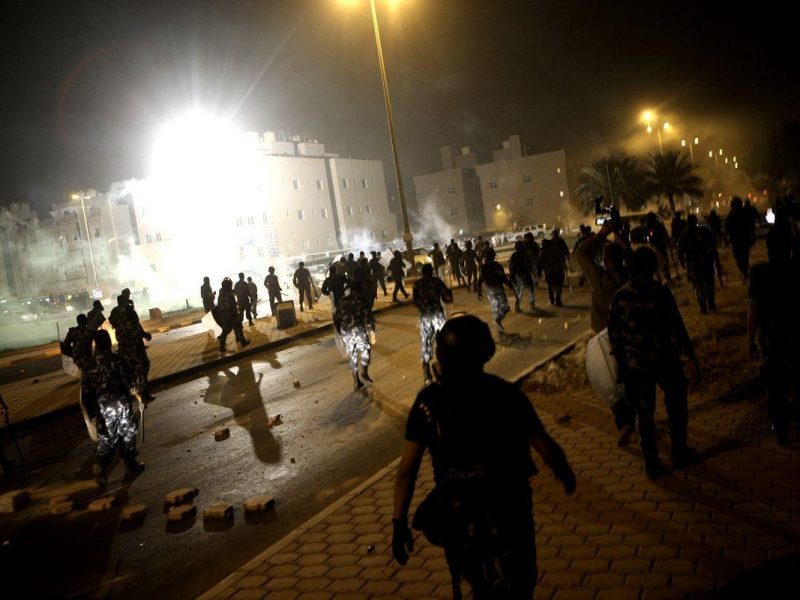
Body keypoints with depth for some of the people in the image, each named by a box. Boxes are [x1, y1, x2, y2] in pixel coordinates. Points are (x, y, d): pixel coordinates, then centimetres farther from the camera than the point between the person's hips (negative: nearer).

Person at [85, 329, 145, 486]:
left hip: (103, 405, 4)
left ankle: (100, 463, -12)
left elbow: (89, 386, 12)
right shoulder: (116, 359, -10)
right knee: (127, 434, 11)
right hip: (121, 402, -3)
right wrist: (138, 393, 0)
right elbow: (129, 381, -13)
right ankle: (131, 466, 19)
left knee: (106, 437, 11)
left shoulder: (90, 364, 5)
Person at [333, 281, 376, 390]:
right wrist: (371, 331, -1)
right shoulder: (362, 300, 1)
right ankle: (364, 371, 8)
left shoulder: (342, 301, 12)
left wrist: (340, 332, 23)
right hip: (359, 330, -3)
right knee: (365, 350, 22)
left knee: (352, 356, 13)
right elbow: (367, 317, -8)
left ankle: (356, 382, 15)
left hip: (345, 332, 3)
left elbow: (336, 318, 13)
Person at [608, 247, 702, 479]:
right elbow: (677, 327, -12)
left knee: (644, 414, 12)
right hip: (665, 360, -2)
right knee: (676, 407, 19)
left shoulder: (619, 297, -5)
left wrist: (621, 362, 12)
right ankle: (679, 452, 31)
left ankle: (652, 464, 19)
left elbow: (614, 335, 1)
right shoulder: (660, 292, -13)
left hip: (635, 364, 2)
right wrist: (691, 356, -4)